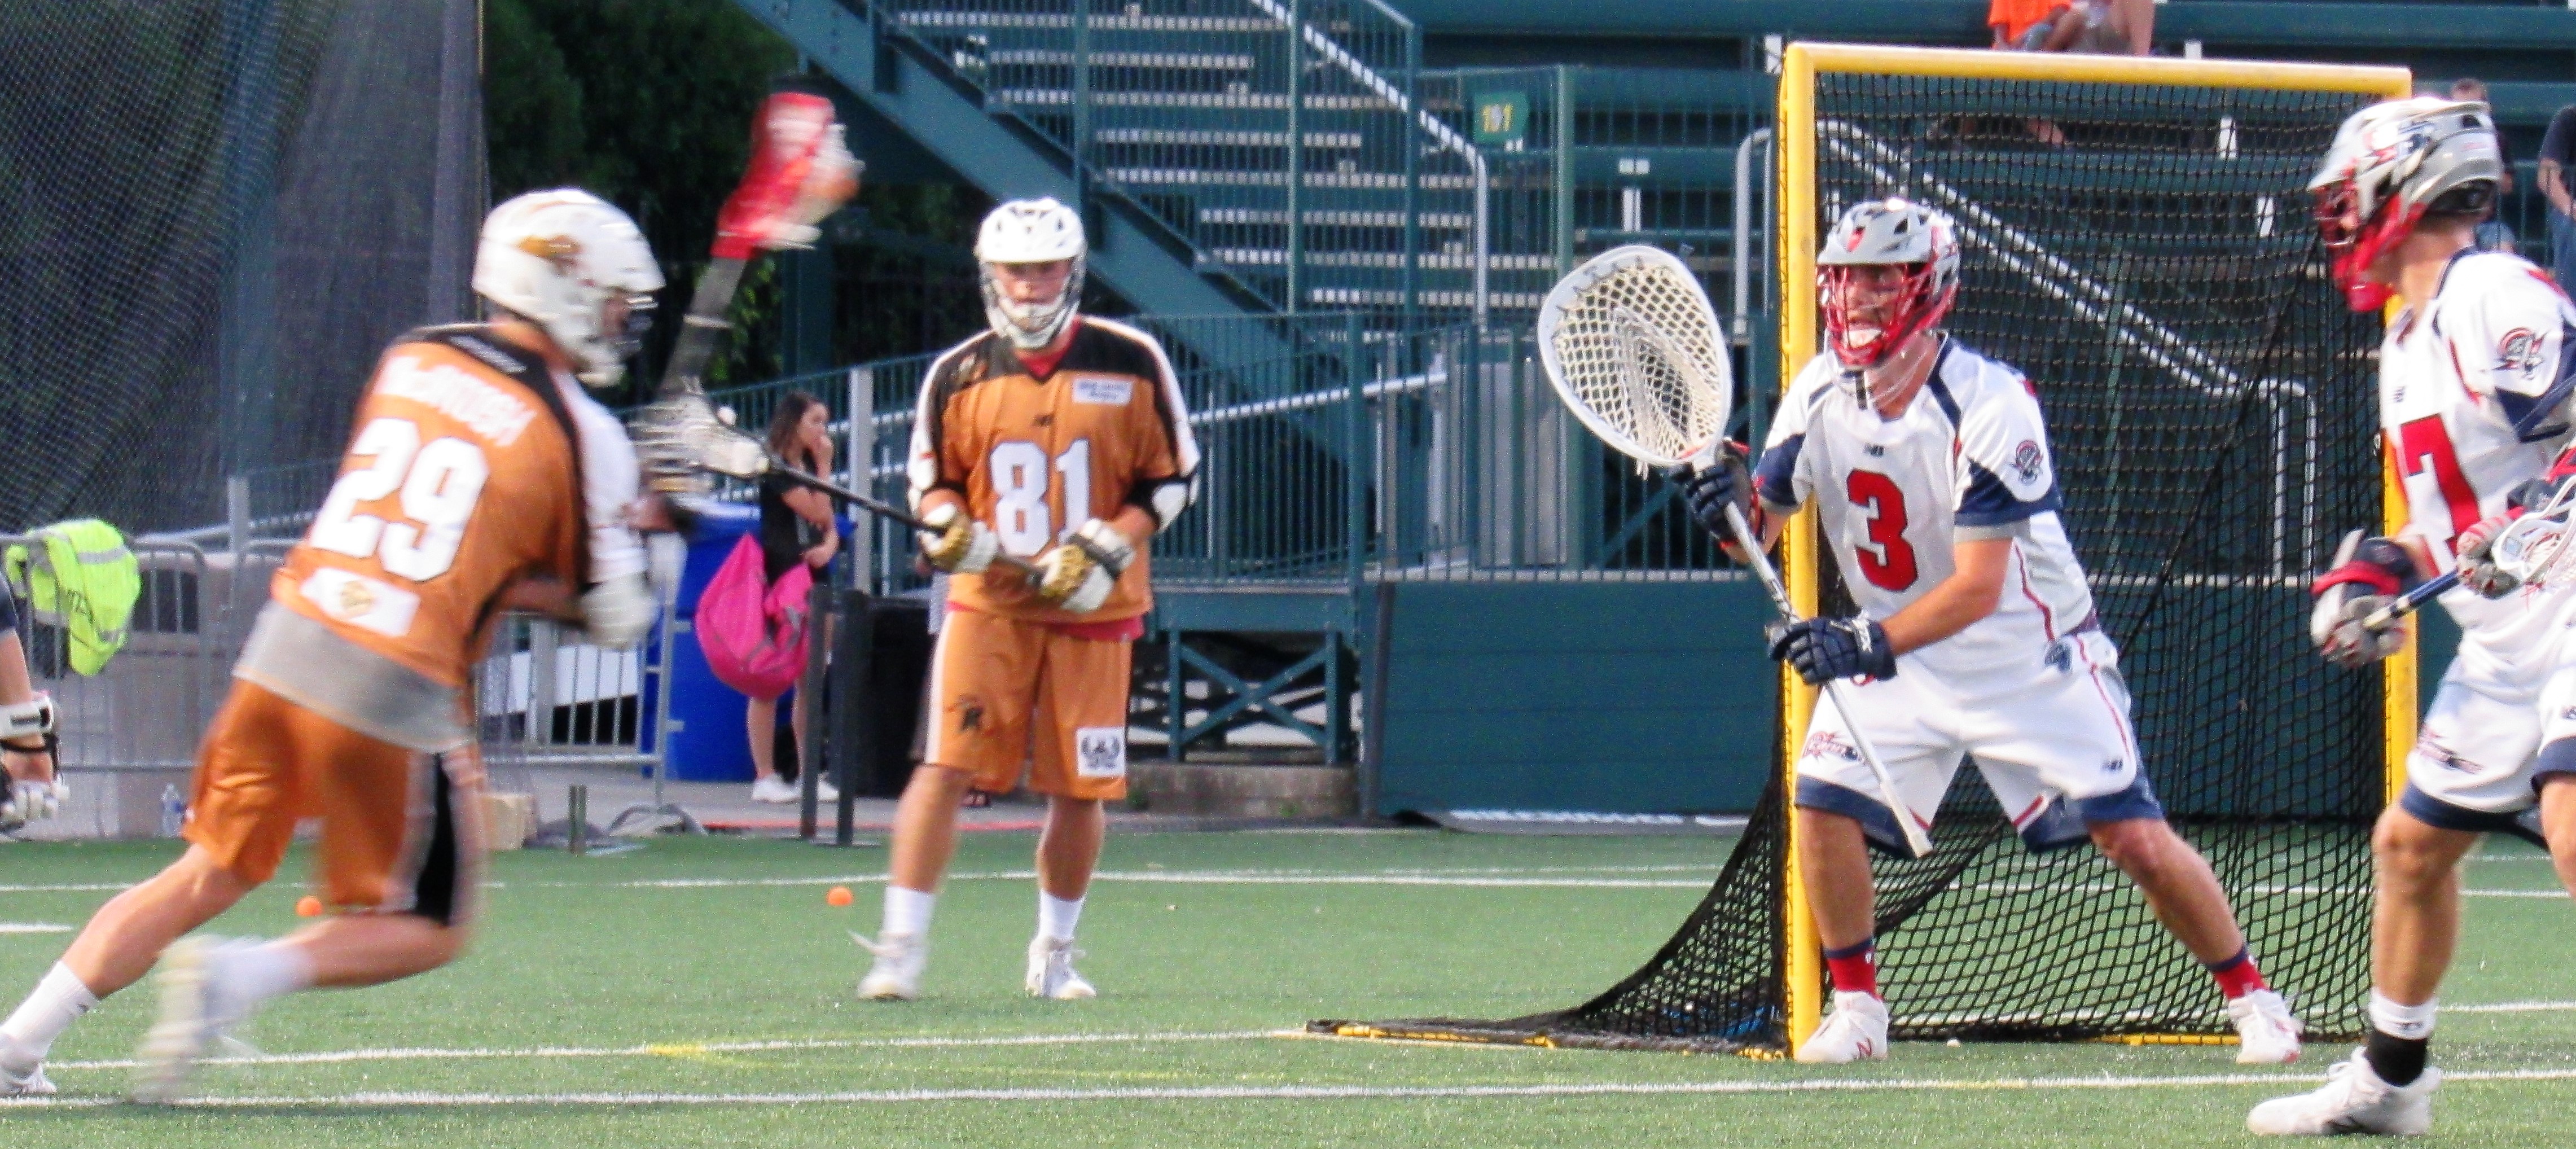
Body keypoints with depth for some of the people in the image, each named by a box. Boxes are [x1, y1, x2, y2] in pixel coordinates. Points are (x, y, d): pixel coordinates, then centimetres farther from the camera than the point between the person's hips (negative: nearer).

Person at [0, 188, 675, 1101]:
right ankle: (240, 977, -13)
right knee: (427, 930, 11)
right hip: (397, 689, -5)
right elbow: (616, 620, 1)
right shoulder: (584, 436, -2)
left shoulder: (411, 360, 13)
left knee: (210, 877, 18)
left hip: (285, 647, 5)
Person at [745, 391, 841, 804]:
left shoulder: (810, 466, 17)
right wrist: (825, 467, -7)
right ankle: (764, 776, -7)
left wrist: (828, 548, -7)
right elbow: (817, 513, -14)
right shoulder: (776, 469, -8)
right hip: (778, 581, -8)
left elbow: (830, 526, 15)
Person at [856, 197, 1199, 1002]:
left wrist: (1106, 549, -9)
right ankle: (901, 948, -10)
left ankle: (1055, 952, 25)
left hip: (1091, 611, 0)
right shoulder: (959, 376, 3)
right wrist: (948, 528, -10)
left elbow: (1174, 476, 4)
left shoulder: (1131, 364, 0)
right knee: (946, 767, -13)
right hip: (987, 603, 0)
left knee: (1079, 789, 5)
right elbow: (931, 480, 13)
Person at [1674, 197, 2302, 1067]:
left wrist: (1871, 644, -41)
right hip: (1895, 649, 5)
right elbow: (1762, 530, -2)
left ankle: (2250, 997, 9)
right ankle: (1856, 1012, 2)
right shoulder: (1820, 394, -6)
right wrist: (1731, 502, -27)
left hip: (2032, 655, -5)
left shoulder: (1989, 406, -25)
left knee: (2137, 839, -10)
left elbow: (1978, 588, -28)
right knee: (1823, 804, -15)